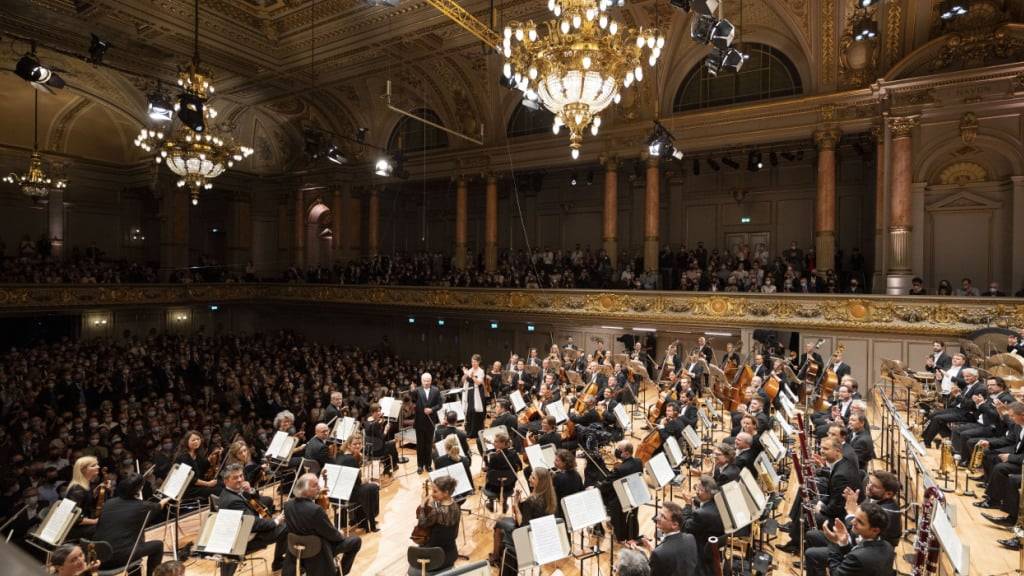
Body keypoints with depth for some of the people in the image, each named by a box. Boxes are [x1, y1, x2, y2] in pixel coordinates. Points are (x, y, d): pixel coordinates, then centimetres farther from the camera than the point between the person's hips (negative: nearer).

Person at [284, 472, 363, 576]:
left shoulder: (288, 505, -13)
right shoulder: (316, 510, -35)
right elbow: (332, 535, -22)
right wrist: (341, 535, 1)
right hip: (318, 551, -7)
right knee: (356, 541, 10)